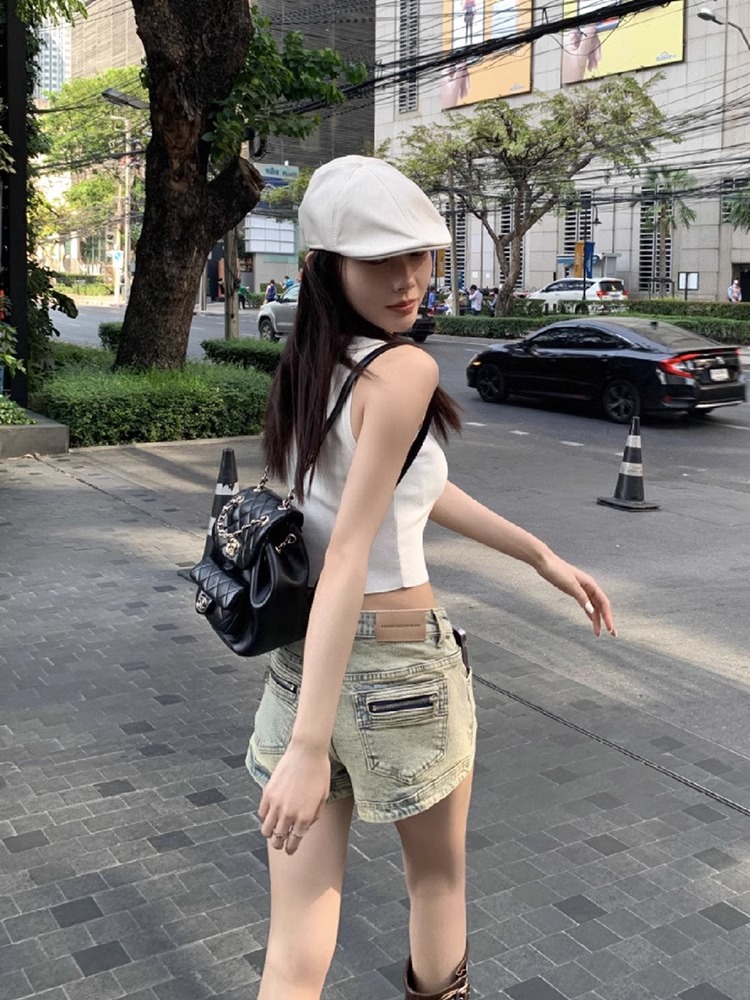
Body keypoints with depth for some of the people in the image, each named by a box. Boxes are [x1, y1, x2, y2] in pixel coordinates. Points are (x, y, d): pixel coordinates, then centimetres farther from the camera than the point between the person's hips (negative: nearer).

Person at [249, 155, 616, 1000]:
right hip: (397, 671, -6)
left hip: (299, 667, 7)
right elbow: (350, 555, -28)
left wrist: (541, 557, 20)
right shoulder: (404, 370, -20)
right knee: (438, 876, 26)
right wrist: (310, 747, -29)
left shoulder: (308, 365, 7)